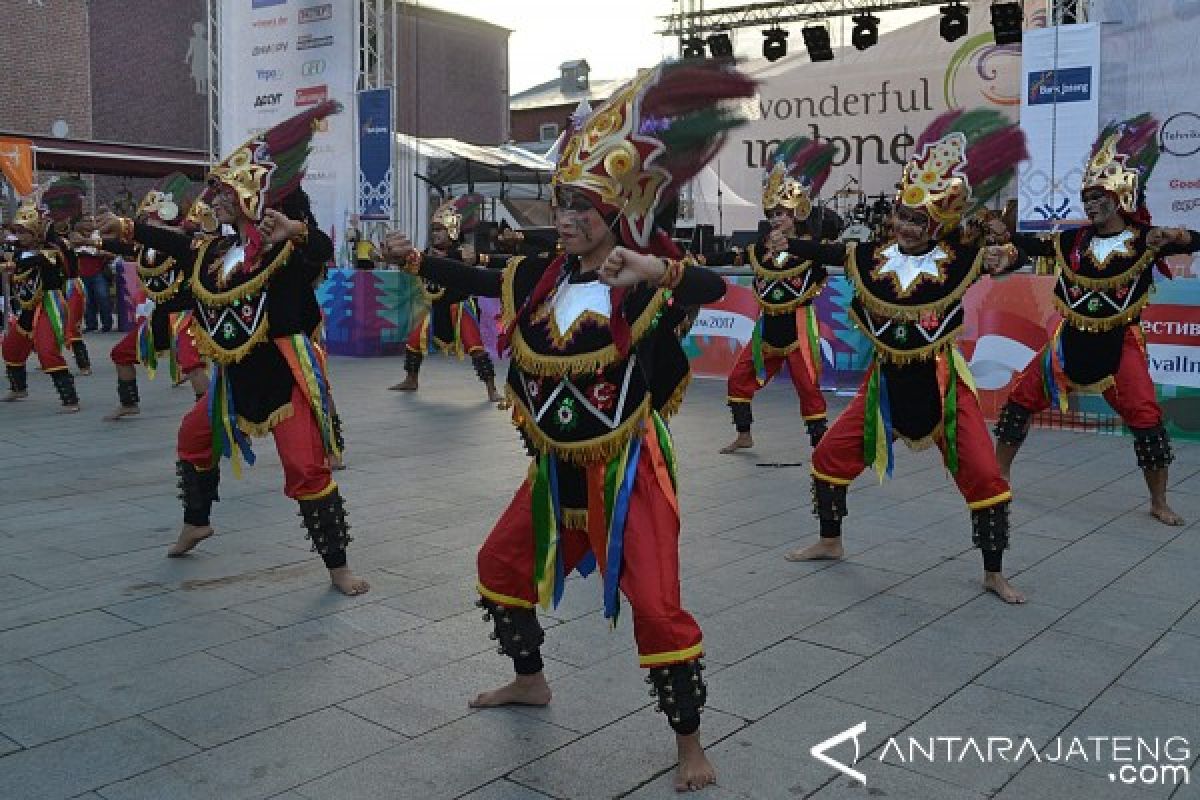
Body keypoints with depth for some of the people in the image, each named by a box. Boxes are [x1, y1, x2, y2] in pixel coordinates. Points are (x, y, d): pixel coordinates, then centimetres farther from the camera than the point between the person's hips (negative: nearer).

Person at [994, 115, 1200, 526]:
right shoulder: (1074, 240, 2)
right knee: (1020, 399, 2)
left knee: (1146, 419, -7)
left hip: (1120, 345, -3)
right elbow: (1027, 244, 3)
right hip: (1071, 341, 3)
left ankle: (1159, 503, 11)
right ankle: (998, 476, 18)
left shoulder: (1145, 241, -6)